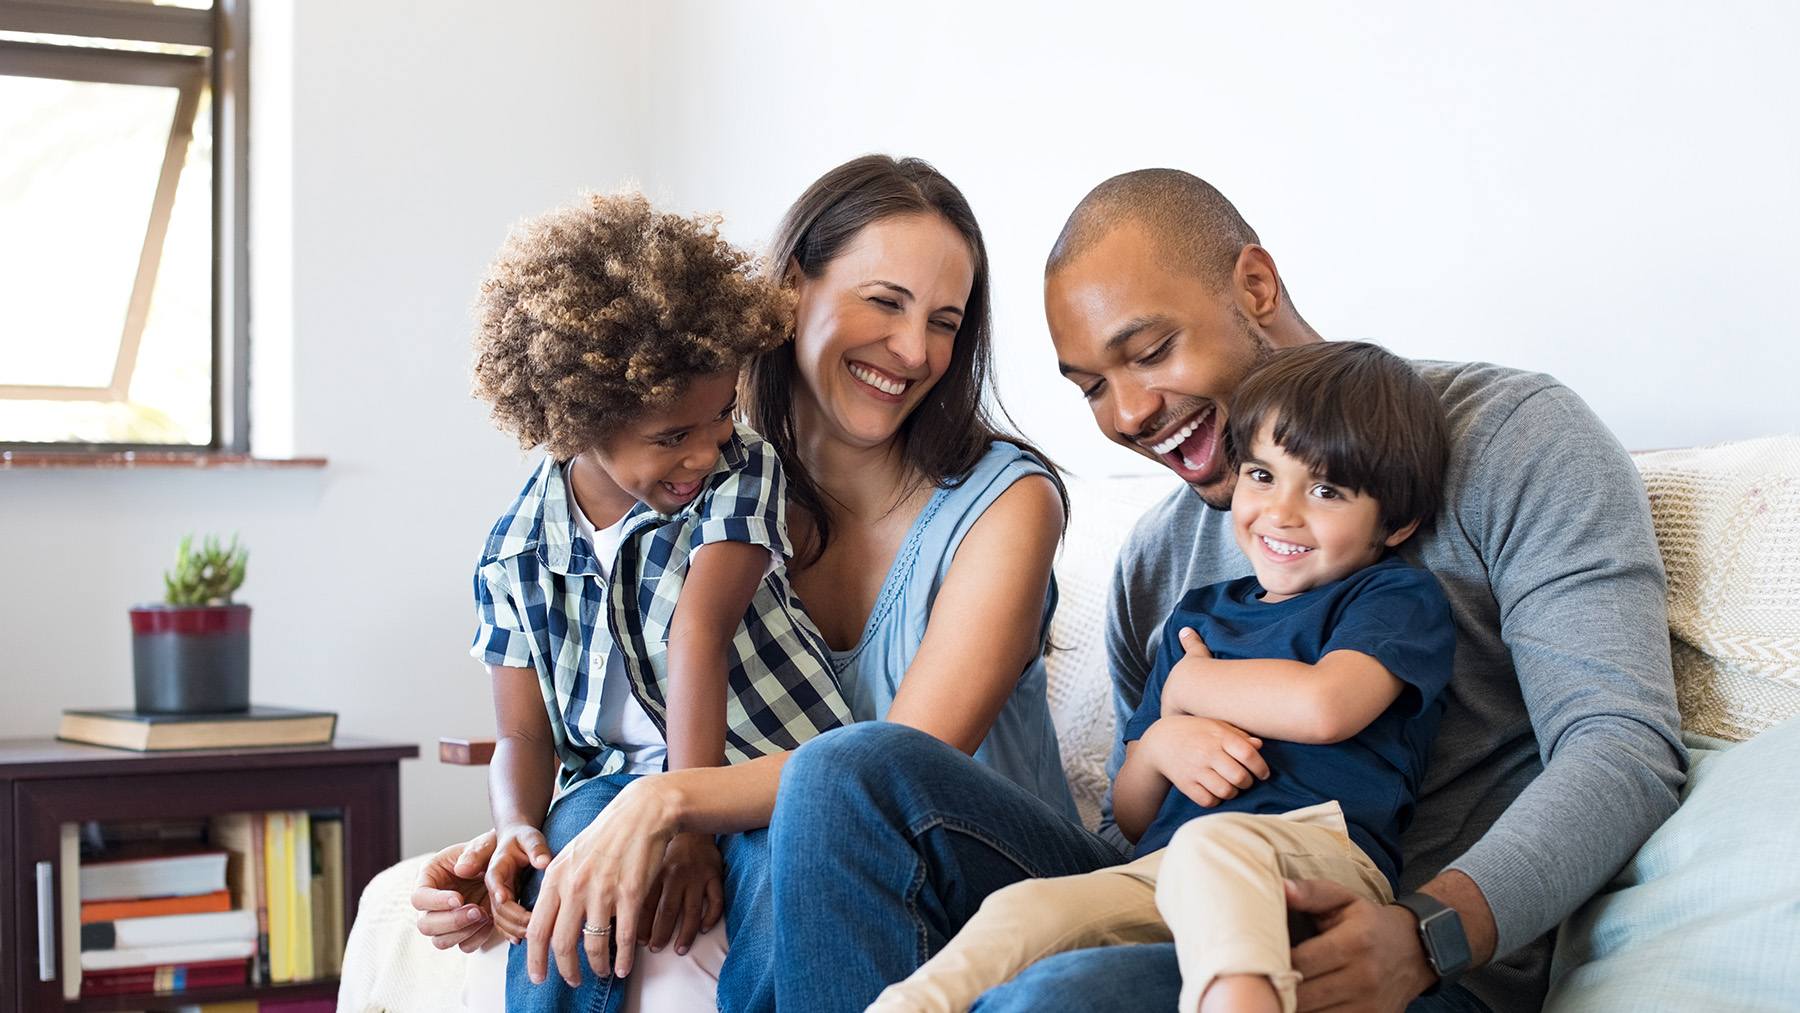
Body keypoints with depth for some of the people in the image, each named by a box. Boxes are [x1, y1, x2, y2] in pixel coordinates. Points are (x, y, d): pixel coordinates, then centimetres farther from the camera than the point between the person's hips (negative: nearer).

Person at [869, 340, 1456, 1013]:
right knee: (1021, 909, -25)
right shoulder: (1197, 616, 29)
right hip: (1157, 872, 6)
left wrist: (1189, 685, 8)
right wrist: (1160, 746, 3)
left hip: (1321, 850, -6)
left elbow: (1324, 705, -13)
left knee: (1207, 846, -41)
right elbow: (1131, 820, 29)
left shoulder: (1401, 598, 11)